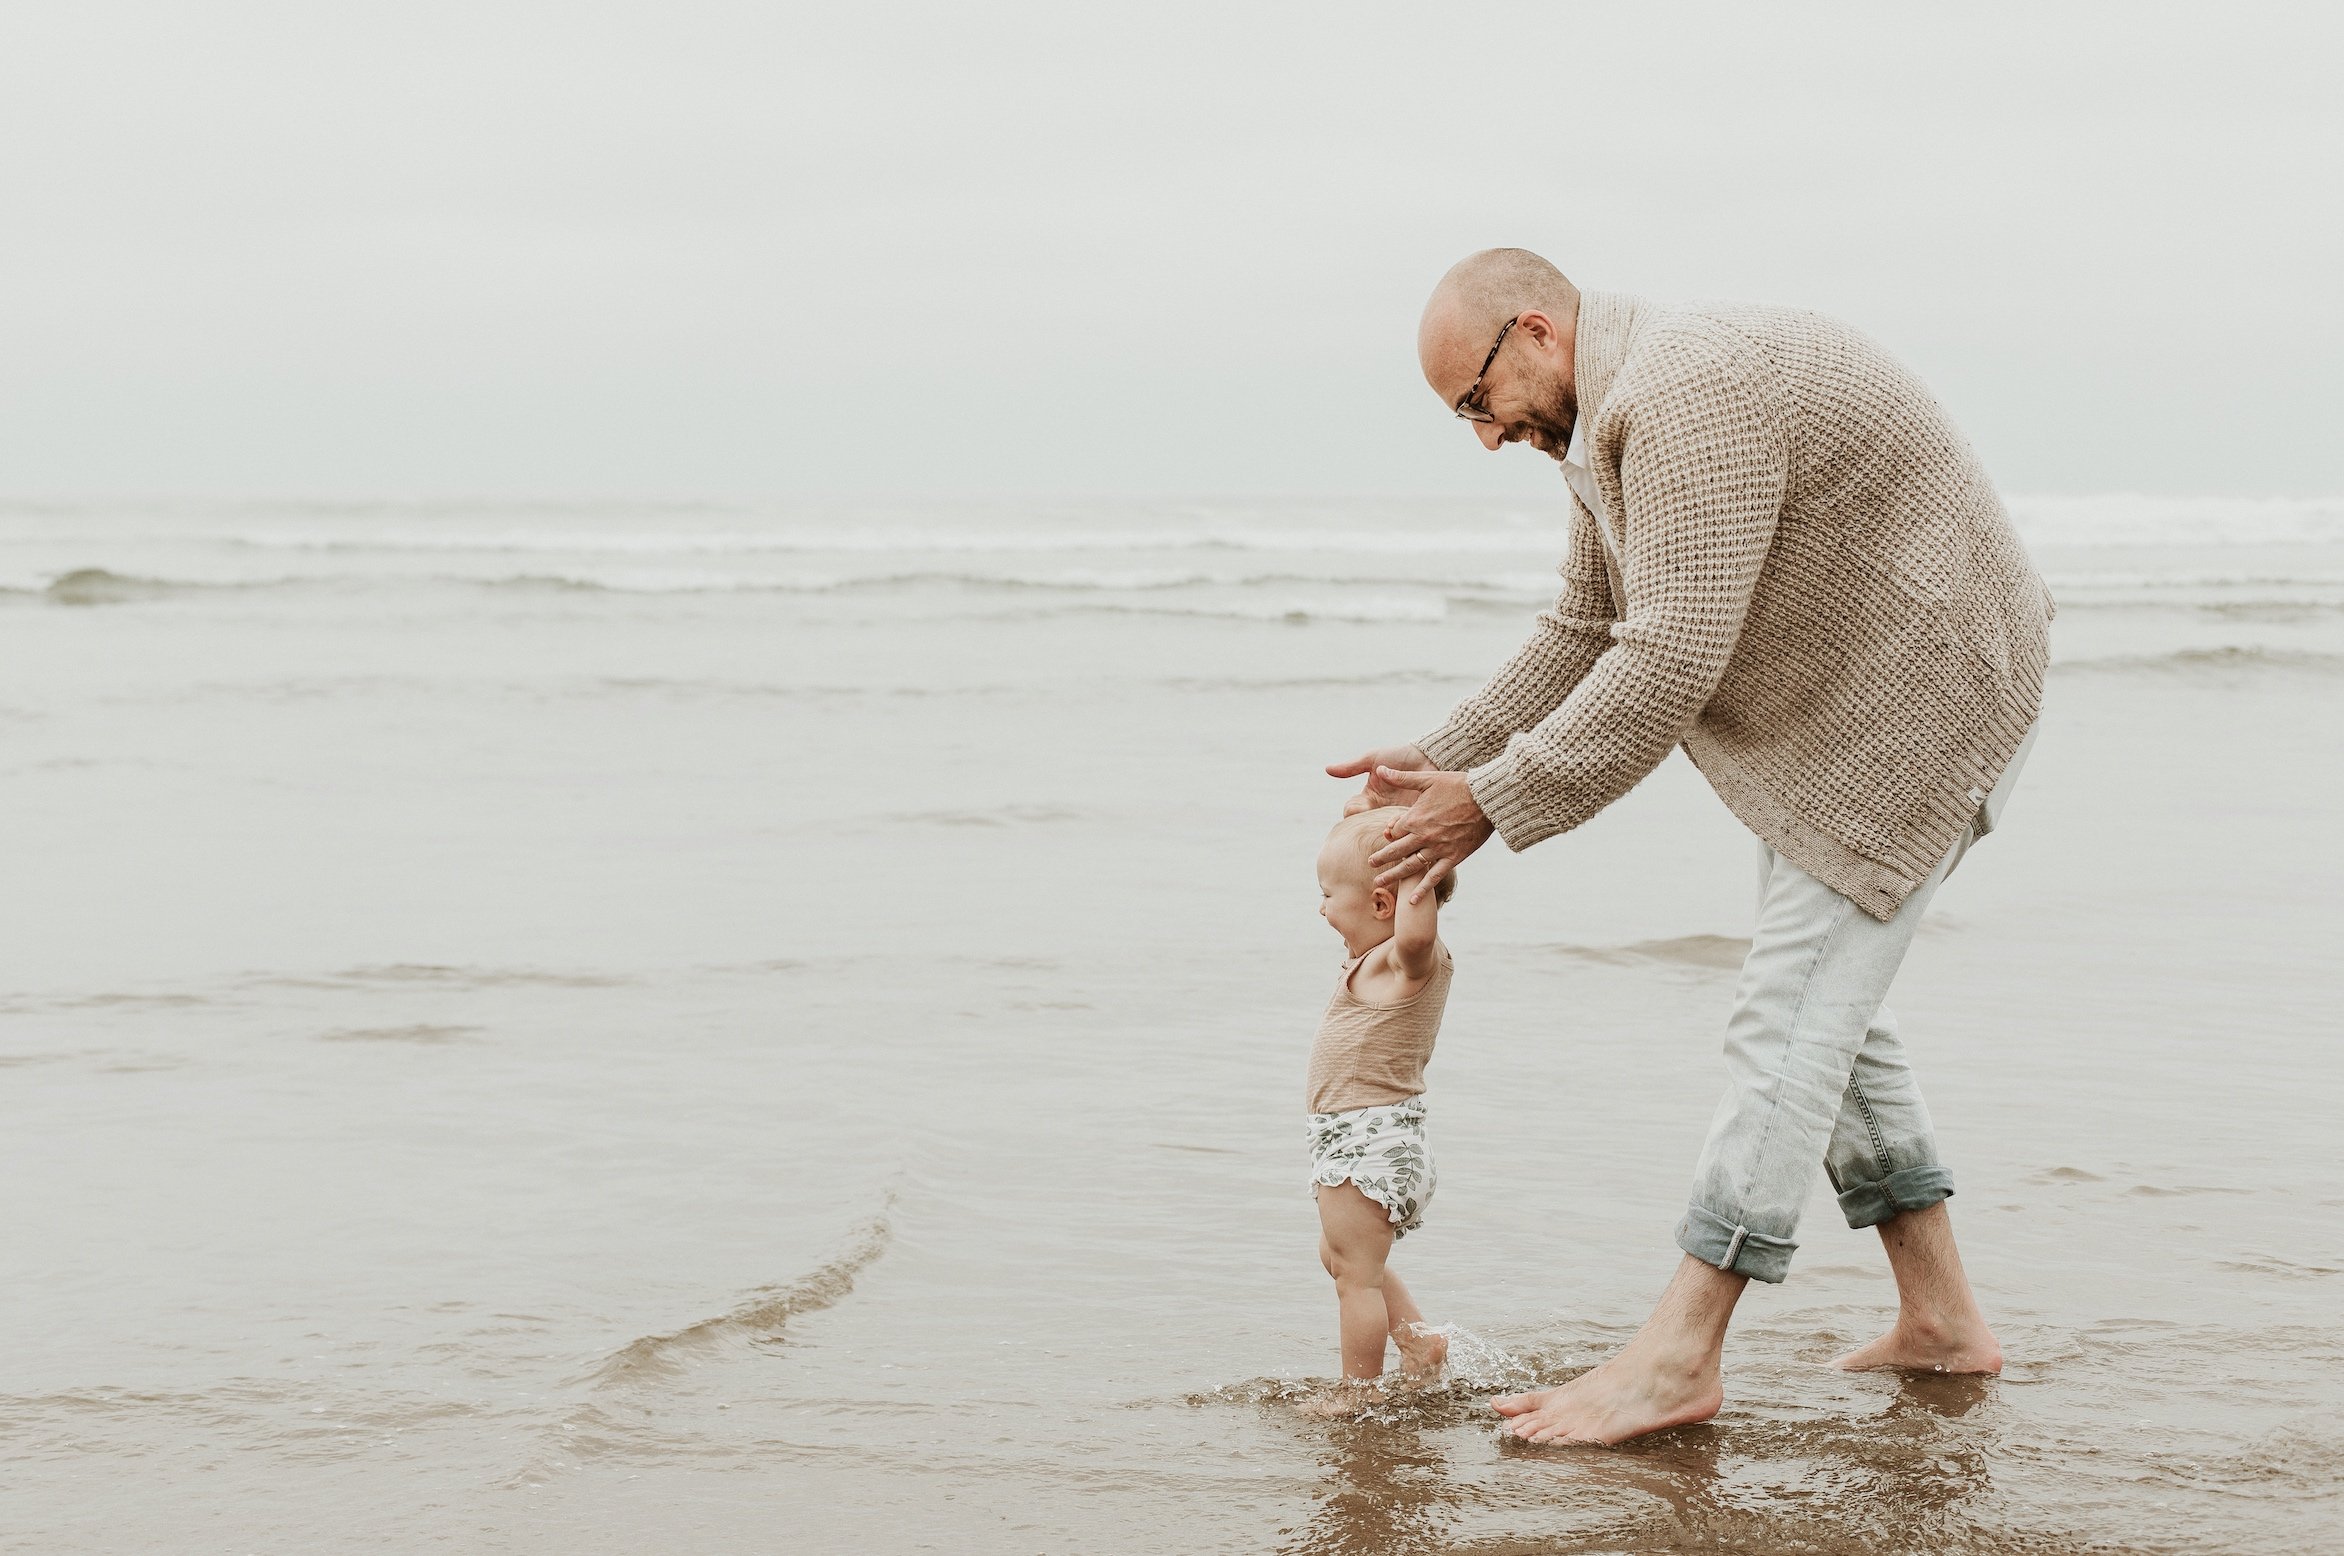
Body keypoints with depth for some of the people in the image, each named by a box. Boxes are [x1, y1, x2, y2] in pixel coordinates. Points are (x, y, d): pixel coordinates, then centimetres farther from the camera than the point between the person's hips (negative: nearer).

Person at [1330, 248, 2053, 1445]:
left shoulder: (1688, 398, -28)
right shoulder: (1610, 426, 7)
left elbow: (1673, 662, -32)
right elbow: (1583, 634, 16)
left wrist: (1495, 803, -26)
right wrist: (1442, 758, 7)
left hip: (1924, 699, -11)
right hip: (1827, 713, 11)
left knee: (1790, 1009, -11)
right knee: (1827, 1005, 14)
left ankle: (1679, 1355, -9)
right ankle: (1936, 1318, 20)